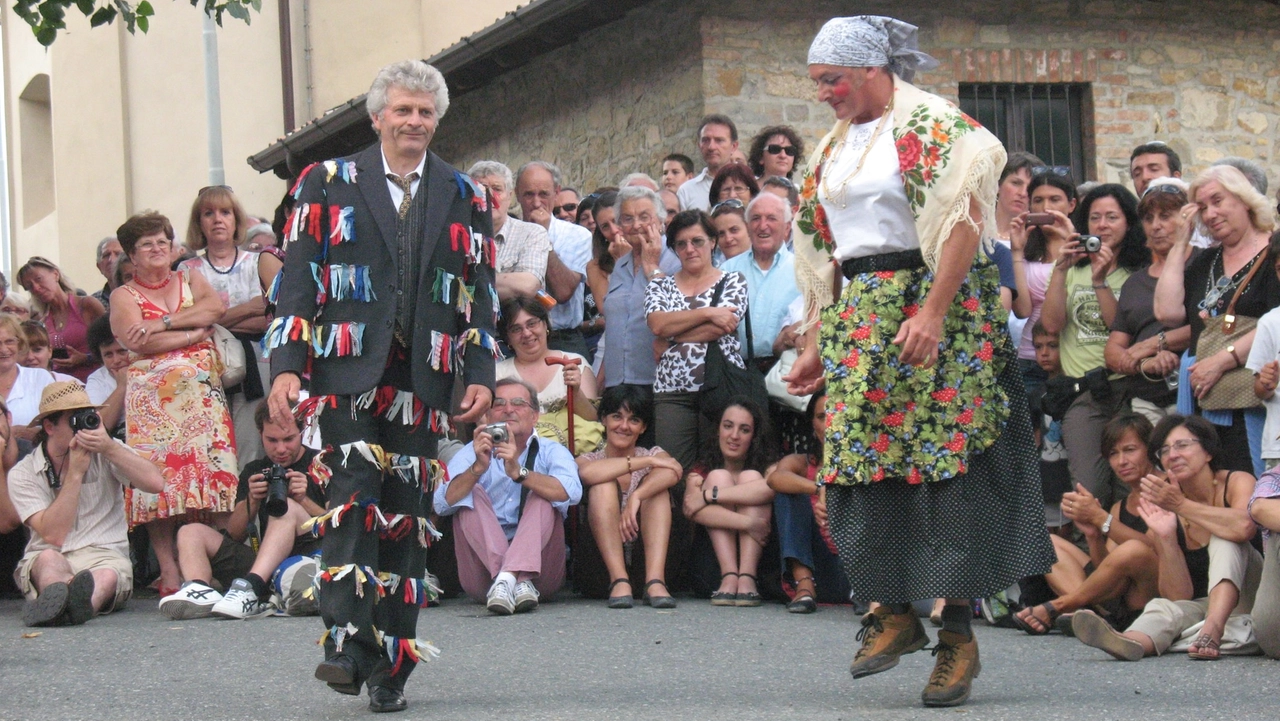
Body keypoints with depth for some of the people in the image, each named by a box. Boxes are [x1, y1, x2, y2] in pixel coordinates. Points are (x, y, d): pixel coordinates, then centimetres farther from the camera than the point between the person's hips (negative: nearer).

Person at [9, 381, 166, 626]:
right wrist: (76, 472, -10)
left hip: (104, 556, 0)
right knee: (49, 558, -36)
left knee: (108, 575, -35)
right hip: (43, 562, 0)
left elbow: (155, 483, -7)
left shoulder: (106, 454, 10)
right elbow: (53, 535, -10)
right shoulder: (22, 474, 4)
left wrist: (110, 448, -13)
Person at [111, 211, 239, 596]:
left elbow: (216, 307, 0)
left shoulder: (191, 280, 21)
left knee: (209, 473, -8)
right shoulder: (124, 296, 12)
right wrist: (193, 333, -3)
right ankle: (170, 575, -12)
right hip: (154, 399, -2)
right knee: (161, 479, -11)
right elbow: (139, 341, -6)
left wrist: (163, 323, -8)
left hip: (202, 394, 2)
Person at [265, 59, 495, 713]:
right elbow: (297, 279, 5)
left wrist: (481, 374, 4)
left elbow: (480, 292, 15)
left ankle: (389, 666, 8)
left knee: (406, 517, 3)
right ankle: (347, 641, -18)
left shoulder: (463, 197, 15)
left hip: (423, 377, 2)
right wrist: (286, 365, -5)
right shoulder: (328, 184, 8)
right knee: (354, 493, -18)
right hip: (347, 369, -2)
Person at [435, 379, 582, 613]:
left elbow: (570, 492, -17)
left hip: (538, 564, -1)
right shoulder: (472, 453, 11)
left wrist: (518, 472, -30)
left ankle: (506, 579, -41)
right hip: (482, 571, 1)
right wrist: (478, 468, -26)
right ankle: (519, 582, -37)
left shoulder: (551, 452, 8)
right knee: (472, 493, -15)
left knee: (542, 496, -17)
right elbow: (442, 503, -10)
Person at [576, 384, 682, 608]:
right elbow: (587, 473, -21)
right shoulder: (590, 459, 8)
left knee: (655, 482, -18)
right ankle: (619, 580, -35)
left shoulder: (654, 455, 11)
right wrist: (646, 462, -20)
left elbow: (674, 472, -17)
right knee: (604, 484, -20)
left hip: (647, 555, 1)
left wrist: (636, 497, -33)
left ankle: (655, 581, -35)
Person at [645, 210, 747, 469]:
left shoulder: (733, 281, 9)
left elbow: (720, 327, -8)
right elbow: (657, 324, -6)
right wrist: (708, 313, -9)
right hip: (671, 392, 2)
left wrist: (669, 337, -3)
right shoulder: (660, 287, 15)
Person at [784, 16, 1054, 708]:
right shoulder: (832, 149, 18)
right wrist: (814, 346, 14)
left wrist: (933, 312, -23)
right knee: (859, 465, -1)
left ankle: (958, 632, -2)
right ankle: (893, 610, 9)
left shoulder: (935, 125, -4)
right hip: (857, 325, 7)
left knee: (942, 463, -6)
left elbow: (965, 222, -14)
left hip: (933, 311, -7)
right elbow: (820, 257, 19)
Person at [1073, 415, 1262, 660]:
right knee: (1164, 607, -29)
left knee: (1223, 537, -24)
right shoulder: (1165, 514, 3)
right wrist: (1166, 537, -18)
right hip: (1200, 608, 2)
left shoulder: (1237, 482, -5)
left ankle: (1213, 628, -48)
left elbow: (1244, 527, -30)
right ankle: (1133, 641, -65)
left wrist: (1181, 505, -20)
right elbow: (1178, 596, -4)